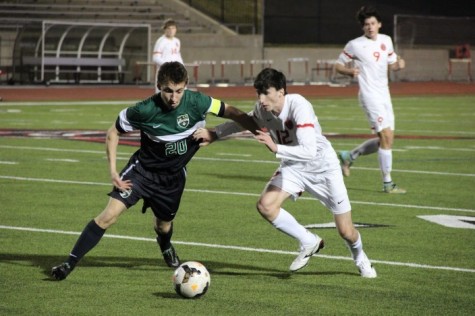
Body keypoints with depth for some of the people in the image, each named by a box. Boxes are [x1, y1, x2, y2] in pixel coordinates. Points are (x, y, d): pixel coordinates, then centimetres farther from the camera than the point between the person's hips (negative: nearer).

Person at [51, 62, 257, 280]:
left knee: (163, 226, 16)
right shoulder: (145, 110, -24)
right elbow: (113, 133, -10)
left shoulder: (196, 102, -21)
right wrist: (113, 171, -16)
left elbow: (232, 113, -5)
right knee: (110, 214, -17)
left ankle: (165, 246, 56)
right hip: (143, 169, -3)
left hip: (173, 175, 3)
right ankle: (70, 263, -11)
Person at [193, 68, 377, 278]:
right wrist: (214, 134, -2)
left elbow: (309, 152, -41)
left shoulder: (299, 107, -33)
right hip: (293, 167, 5)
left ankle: (360, 258, 38)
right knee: (265, 205, -22)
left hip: (322, 167, -5)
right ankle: (309, 243, 0)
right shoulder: (262, 109, -14)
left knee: (346, 231, 0)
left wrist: (276, 148, -49)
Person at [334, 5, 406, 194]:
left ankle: (349, 156, 27)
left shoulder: (386, 41, 9)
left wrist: (399, 64, -2)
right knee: (386, 137, -14)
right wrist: (350, 71, -20)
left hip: (384, 95, 7)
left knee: (386, 139, 9)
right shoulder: (355, 45, -7)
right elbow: (338, 66, 1)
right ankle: (387, 183, -7)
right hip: (370, 95, -7)